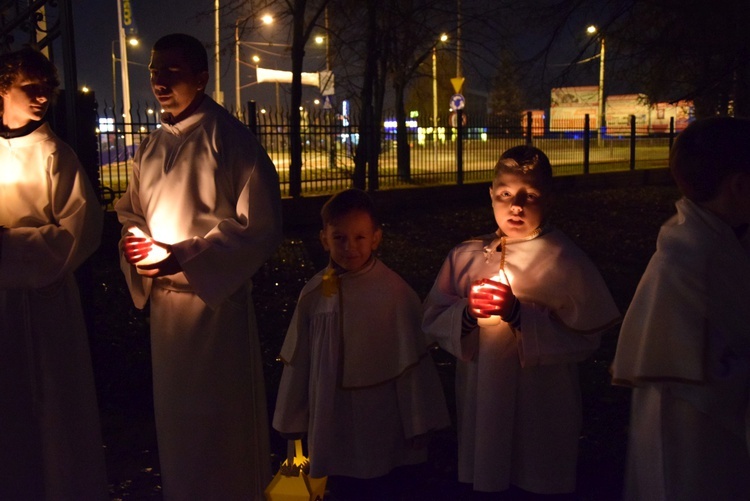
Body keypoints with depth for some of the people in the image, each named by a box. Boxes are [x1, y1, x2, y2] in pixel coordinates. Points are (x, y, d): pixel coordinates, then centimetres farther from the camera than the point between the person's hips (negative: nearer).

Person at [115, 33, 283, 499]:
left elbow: (259, 228, -15)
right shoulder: (152, 147, 9)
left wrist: (180, 258, -17)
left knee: (219, 418, 5)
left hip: (217, 299, -6)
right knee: (174, 413, 17)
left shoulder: (232, 141, -11)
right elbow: (131, 211, 20)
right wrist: (133, 239, -5)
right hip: (163, 298, 6)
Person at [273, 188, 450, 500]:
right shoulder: (314, 294, -5)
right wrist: (292, 420, 11)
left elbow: (412, 362, -7)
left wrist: (418, 425, -2)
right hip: (332, 425, 3)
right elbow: (298, 362, 5)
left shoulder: (395, 293, -14)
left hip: (383, 429, -3)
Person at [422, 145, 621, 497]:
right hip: (481, 405, 3)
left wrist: (518, 315, -22)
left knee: (539, 486, 10)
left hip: (542, 411, -3)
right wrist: (467, 312, -18)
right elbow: (433, 321, 2)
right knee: (484, 485, 15)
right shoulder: (465, 257, 2)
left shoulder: (566, 262, -9)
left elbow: (584, 340, -14)